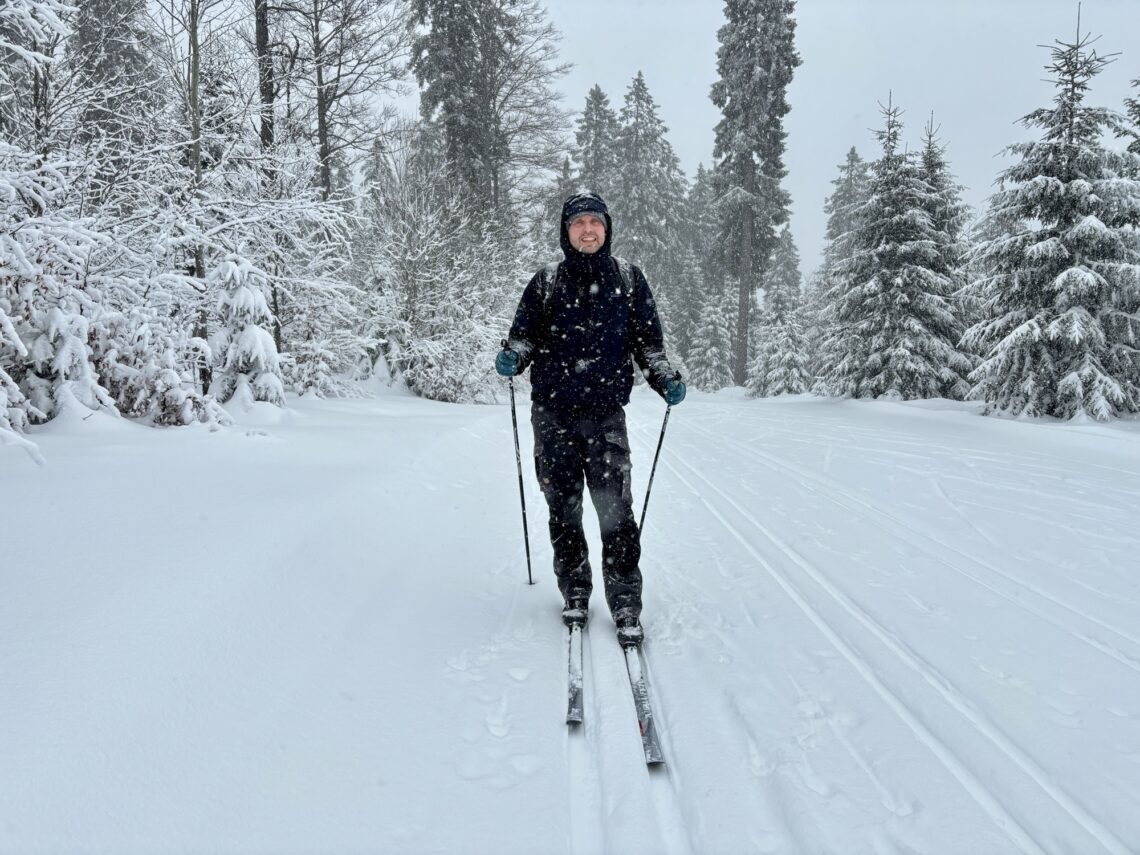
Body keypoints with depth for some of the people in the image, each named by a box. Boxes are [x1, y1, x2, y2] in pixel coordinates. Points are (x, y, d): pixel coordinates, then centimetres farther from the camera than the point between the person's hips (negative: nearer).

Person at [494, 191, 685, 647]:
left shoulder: (628, 279, 8)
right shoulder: (547, 282, 7)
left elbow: (647, 340, 13)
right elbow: (525, 335, 10)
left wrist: (665, 379, -2)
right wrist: (511, 357, -12)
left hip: (606, 415, -1)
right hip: (553, 414, 1)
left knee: (615, 508, -8)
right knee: (563, 507, 7)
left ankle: (626, 604, 1)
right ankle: (574, 592, 23)